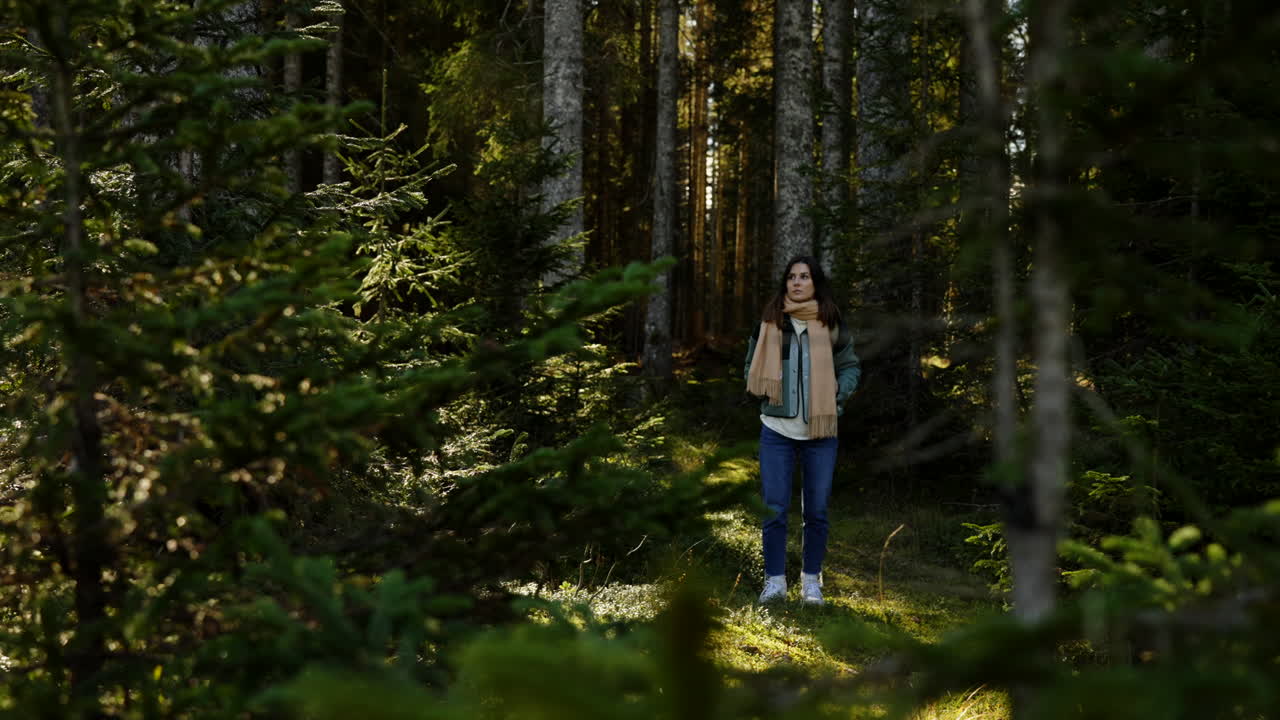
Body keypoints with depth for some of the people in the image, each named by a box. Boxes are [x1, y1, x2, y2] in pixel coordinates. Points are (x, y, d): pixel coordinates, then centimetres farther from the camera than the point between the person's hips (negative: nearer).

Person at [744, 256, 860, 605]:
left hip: (820, 432, 0)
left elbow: (851, 367, 12)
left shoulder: (832, 326, 2)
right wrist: (763, 387, -3)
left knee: (816, 511, 6)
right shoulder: (770, 323, 4)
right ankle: (775, 580, 9)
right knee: (774, 509, -1)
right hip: (777, 429, 0)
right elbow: (752, 365, 16)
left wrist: (838, 393, -7)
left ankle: (812, 580, 17)